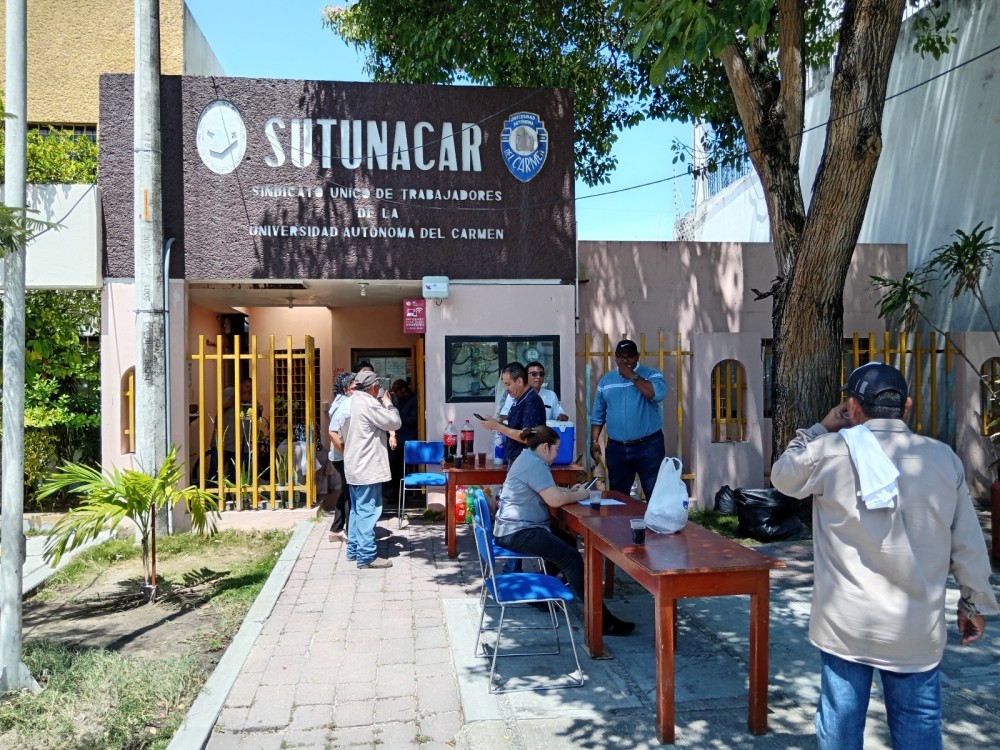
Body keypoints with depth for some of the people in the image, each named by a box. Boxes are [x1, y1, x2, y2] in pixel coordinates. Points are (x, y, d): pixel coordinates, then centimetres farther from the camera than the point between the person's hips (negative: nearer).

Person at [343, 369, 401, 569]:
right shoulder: (369, 404, -18)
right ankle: (367, 556, -3)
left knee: (358, 509, 16)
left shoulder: (352, 402, 11)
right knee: (368, 511, -6)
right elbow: (394, 423, -14)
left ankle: (354, 549, 23)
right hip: (367, 467, -10)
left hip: (355, 465, 10)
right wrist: (388, 403, 3)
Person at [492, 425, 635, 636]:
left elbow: (547, 490, 28)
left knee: (566, 541, 16)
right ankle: (601, 620, -17)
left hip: (514, 529, 11)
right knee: (571, 557, -17)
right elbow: (555, 500, -23)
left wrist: (570, 490, 11)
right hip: (519, 532, -11)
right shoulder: (535, 464, -16)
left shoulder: (528, 459, 17)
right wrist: (579, 495, -5)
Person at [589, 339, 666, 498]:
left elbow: (658, 394, -23)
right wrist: (594, 441, 5)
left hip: (648, 446, -4)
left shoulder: (651, 374, -2)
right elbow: (598, 415, 13)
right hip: (616, 448, 4)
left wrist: (632, 376, -17)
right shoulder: (606, 381, 10)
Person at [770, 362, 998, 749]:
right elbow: (968, 544, 5)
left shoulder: (830, 452, -10)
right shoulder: (943, 458, -1)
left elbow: (783, 475, 10)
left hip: (846, 623, -2)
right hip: (917, 627, 2)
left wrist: (820, 429, 15)